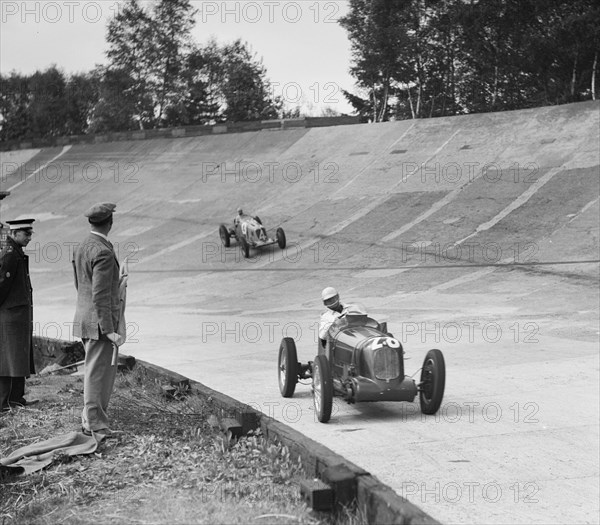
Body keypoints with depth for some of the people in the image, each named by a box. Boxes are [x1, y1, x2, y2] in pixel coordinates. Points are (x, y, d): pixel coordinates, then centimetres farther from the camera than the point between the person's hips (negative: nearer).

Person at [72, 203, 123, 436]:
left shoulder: (81, 248, 10)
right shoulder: (103, 253, -19)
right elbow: (100, 296, -22)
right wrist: (109, 330, -20)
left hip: (85, 320, 9)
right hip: (100, 323, -9)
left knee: (95, 371, 17)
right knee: (99, 373, -3)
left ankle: (89, 420, 23)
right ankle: (95, 425, 3)